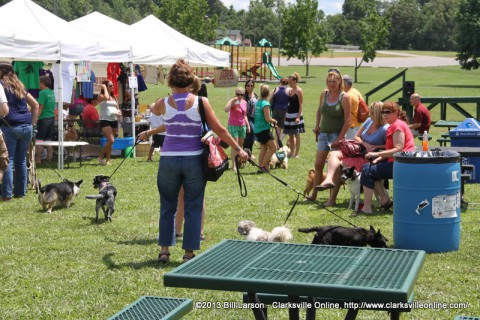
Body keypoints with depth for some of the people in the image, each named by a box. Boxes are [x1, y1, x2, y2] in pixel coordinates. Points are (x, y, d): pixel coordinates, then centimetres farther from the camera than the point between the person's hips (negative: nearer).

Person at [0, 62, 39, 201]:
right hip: (26, 127, 6)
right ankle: (20, 191, 17)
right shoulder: (19, 86, 18)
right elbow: (35, 105, 20)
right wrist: (32, 123, 18)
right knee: (21, 160, 12)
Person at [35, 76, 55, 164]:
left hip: (43, 118, -7)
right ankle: (49, 158, 12)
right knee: (49, 139, 11)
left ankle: (38, 159, -2)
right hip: (52, 117, 7)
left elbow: (40, 107, -16)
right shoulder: (52, 93, 11)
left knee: (40, 139, -2)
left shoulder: (42, 93, -12)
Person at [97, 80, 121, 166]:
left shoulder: (114, 97, 18)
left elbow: (117, 108, 21)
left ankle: (108, 160, 15)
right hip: (105, 120, -7)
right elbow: (106, 97, -24)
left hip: (114, 120, 7)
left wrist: (118, 112, -3)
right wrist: (104, 88, -9)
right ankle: (101, 157, -3)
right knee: (111, 140, -18)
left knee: (110, 141, 8)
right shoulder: (101, 96, -1)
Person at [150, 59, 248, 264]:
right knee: (193, 207, 9)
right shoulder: (200, 102, -7)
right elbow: (219, 130, -5)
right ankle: (189, 252, 11)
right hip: (194, 160, -1)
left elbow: (153, 110, 23)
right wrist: (238, 149, 2)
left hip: (169, 160, 1)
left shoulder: (163, 104, -3)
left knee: (167, 206, 15)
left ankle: (164, 250, 19)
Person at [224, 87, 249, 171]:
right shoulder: (232, 102, -9)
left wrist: (248, 125, 18)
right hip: (233, 126, -6)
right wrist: (233, 101, -29)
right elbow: (226, 110, -30)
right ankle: (233, 165, -9)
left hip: (242, 126, 6)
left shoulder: (244, 102, 9)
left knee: (240, 145, 10)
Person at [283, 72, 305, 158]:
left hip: (296, 115, -8)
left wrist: (298, 117, -20)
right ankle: (291, 153, 16)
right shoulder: (289, 90, 12)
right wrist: (285, 115, 15)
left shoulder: (299, 91, -9)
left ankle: (296, 153, 0)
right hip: (289, 115, 8)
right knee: (290, 135, 10)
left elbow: (301, 105, -13)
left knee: (296, 135, -3)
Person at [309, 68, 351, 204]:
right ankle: (314, 194, 24)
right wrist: (317, 126, 13)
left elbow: (347, 121, -14)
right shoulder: (324, 94, 4)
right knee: (318, 165, 10)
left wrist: (339, 139, -18)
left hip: (337, 134, -6)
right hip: (323, 134, 6)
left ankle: (332, 199, -6)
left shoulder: (344, 97, -12)